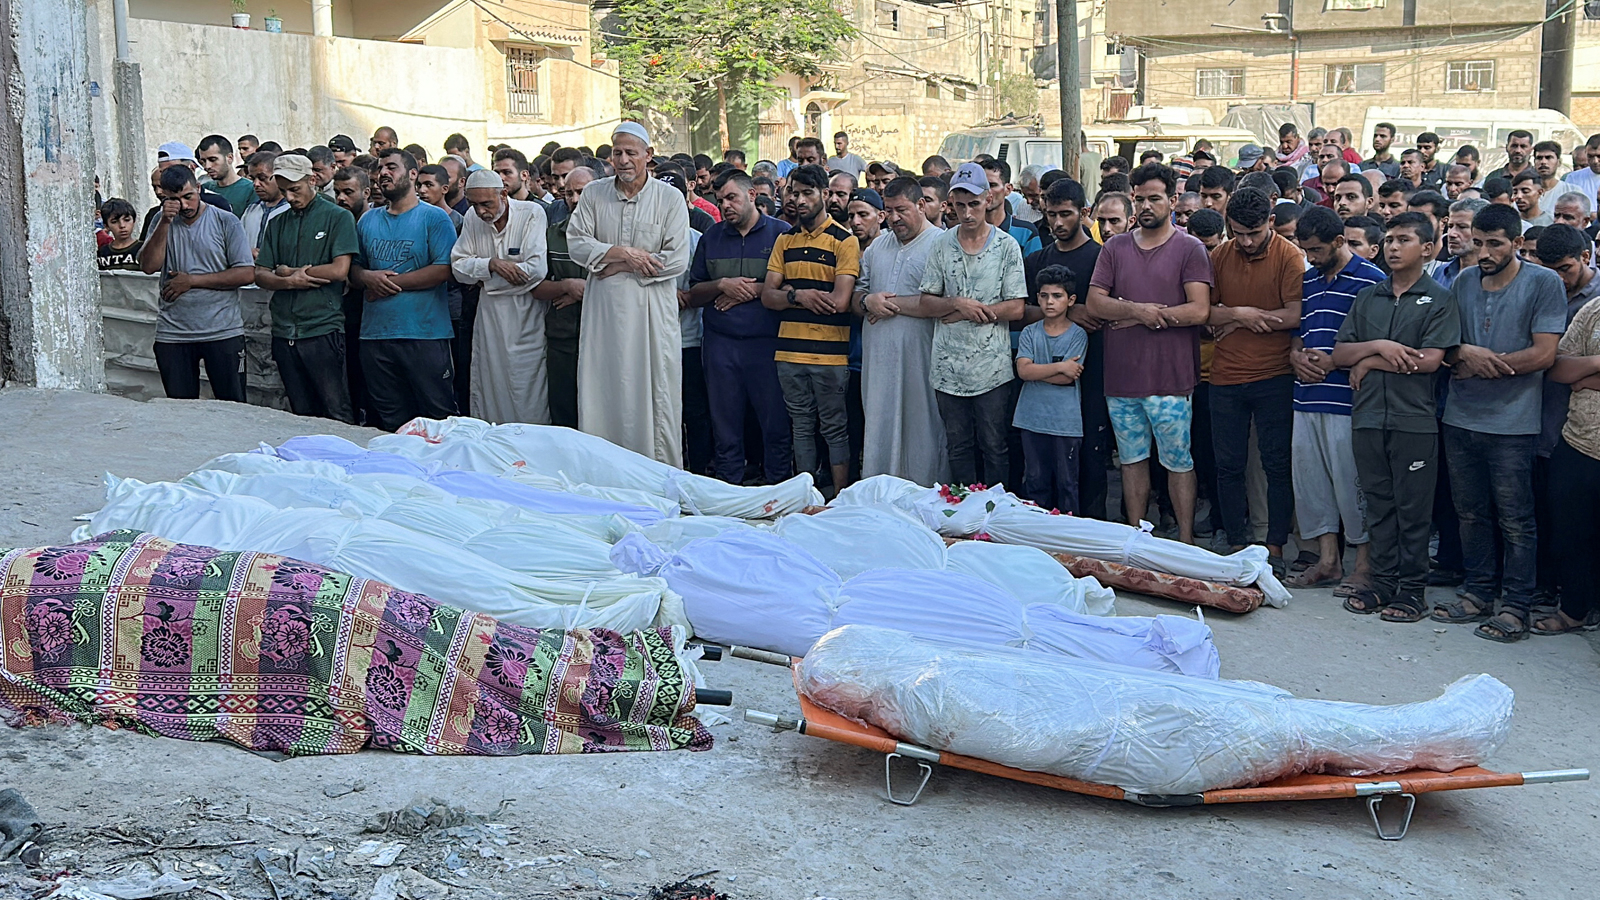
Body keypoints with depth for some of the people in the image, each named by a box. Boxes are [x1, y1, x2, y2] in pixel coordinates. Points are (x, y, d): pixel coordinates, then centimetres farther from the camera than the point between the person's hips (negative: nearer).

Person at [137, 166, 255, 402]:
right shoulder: (163, 223, 9)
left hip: (223, 331, -3)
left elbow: (247, 274, -8)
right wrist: (165, 221, -11)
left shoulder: (226, 222, -1)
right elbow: (149, 266, -4)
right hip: (173, 335, 3)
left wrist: (192, 281, -9)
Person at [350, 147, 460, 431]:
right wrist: (368, 277, -6)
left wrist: (392, 283, -11)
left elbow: (443, 270, -12)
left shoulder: (434, 218, -2)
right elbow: (353, 268, 18)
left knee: (439, 418, -3)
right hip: (375, 334, 5)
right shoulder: (368, 221, 16)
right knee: (390, 424, 10)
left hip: (425, 335, -5)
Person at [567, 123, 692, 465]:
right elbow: (576, 243, 0)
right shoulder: (594, 194, 8)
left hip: (652, 311, -2)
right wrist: (622, 252, -14)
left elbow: (677, 260, -8)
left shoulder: (670, 199, 0)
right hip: (603, 310, 3)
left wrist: (620, 267, -9)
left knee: (655, 395, 0)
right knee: (600, 393, 3)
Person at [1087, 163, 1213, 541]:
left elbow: (1199, 311, -13)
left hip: (1170, 378, -4)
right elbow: (1095, 303, 3)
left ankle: (1186, 541, 9)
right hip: (1121, 377, 4)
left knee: (1178, 462, 1)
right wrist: (1137, 309, -16)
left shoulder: (1189, 249, -2)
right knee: (1132, 460, 12)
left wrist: (1129, 318, -10)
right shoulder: (1115, 248, 11)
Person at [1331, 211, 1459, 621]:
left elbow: (1430, 360, -12)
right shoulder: (1366, 298, 13)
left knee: (1413, 508, 2)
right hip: (1367, 417, 4)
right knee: (1378, 503, 9)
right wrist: (1379, 346, -11)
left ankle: (1413, 587, 11)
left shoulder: (1439, 299, 0)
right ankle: (1384, 580, 18)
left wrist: (1370, 363, -5)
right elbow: (1339, 354, 7)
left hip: (1413, 419, -4)